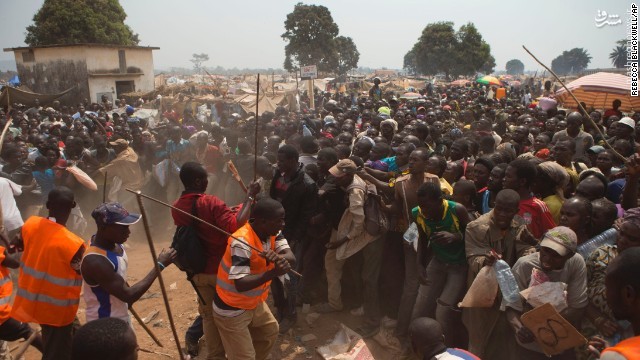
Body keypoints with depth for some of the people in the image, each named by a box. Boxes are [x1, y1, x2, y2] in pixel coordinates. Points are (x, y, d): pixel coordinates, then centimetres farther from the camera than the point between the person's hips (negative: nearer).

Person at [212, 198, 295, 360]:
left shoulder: (273, 232, -8)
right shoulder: (242, 242, -32)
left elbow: (291, 257, -18)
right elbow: (241, 284, -36)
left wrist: (277, 257, -40)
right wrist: (273, 272, -47)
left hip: (255, 302, 8)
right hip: (232, 309, -8)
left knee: (270, 331, 24)